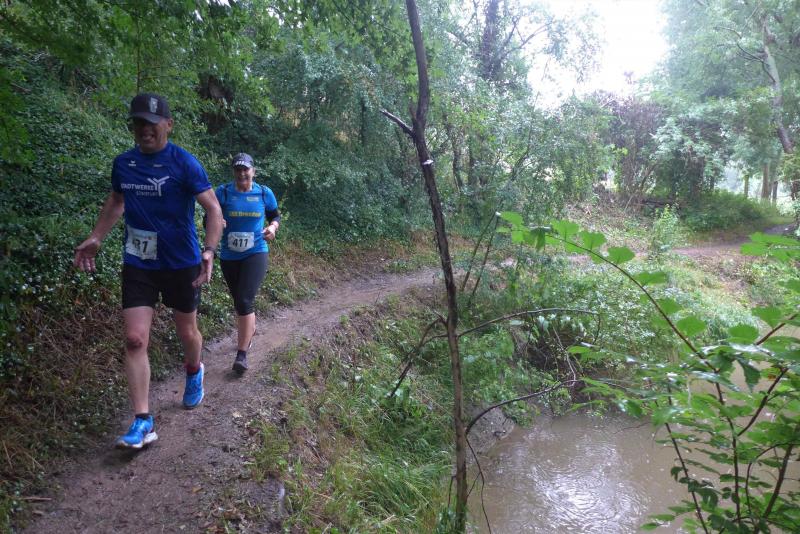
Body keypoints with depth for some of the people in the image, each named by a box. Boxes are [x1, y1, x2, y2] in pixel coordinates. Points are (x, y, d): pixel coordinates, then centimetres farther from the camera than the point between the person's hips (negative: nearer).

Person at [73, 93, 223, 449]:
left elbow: (213, 209, -16)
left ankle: (194, 373, 48)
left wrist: (209, 251, -31)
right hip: (137, 265, 3)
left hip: (181, 264, -3)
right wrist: (95, 239, 12)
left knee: (186, 332, 14)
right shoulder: (122, 164, 2)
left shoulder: (184, 163, -14)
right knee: (135, 339, -6)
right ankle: (143, 422, 0)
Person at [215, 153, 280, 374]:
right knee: (239, 303, 18)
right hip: (229, 257, 2)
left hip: (256, 254, -2)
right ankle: (251, 329, 49)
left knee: (244, 302, -17)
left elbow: (275, 216, 13)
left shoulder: (264, 193, -1)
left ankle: (242, 354, -11)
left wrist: (273, 227, -10)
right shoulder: (222, 192, -3)